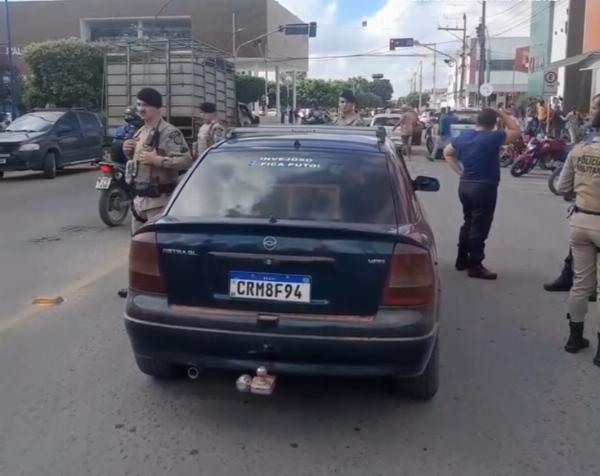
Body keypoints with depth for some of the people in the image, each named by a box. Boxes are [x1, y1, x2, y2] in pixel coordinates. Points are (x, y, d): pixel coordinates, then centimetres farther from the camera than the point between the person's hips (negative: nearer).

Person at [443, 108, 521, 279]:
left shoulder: (463, 136, 6)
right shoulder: (493, 137, -14)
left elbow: (447, 152, 18)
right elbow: (516, 131, -4)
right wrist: (501, 113, 0)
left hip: (465, 185, 7)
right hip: (484, 187, -7)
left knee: (468, 223, 18)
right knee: (480, 227, -2)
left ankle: (462, 260, 25)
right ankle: (475, 266, 2)